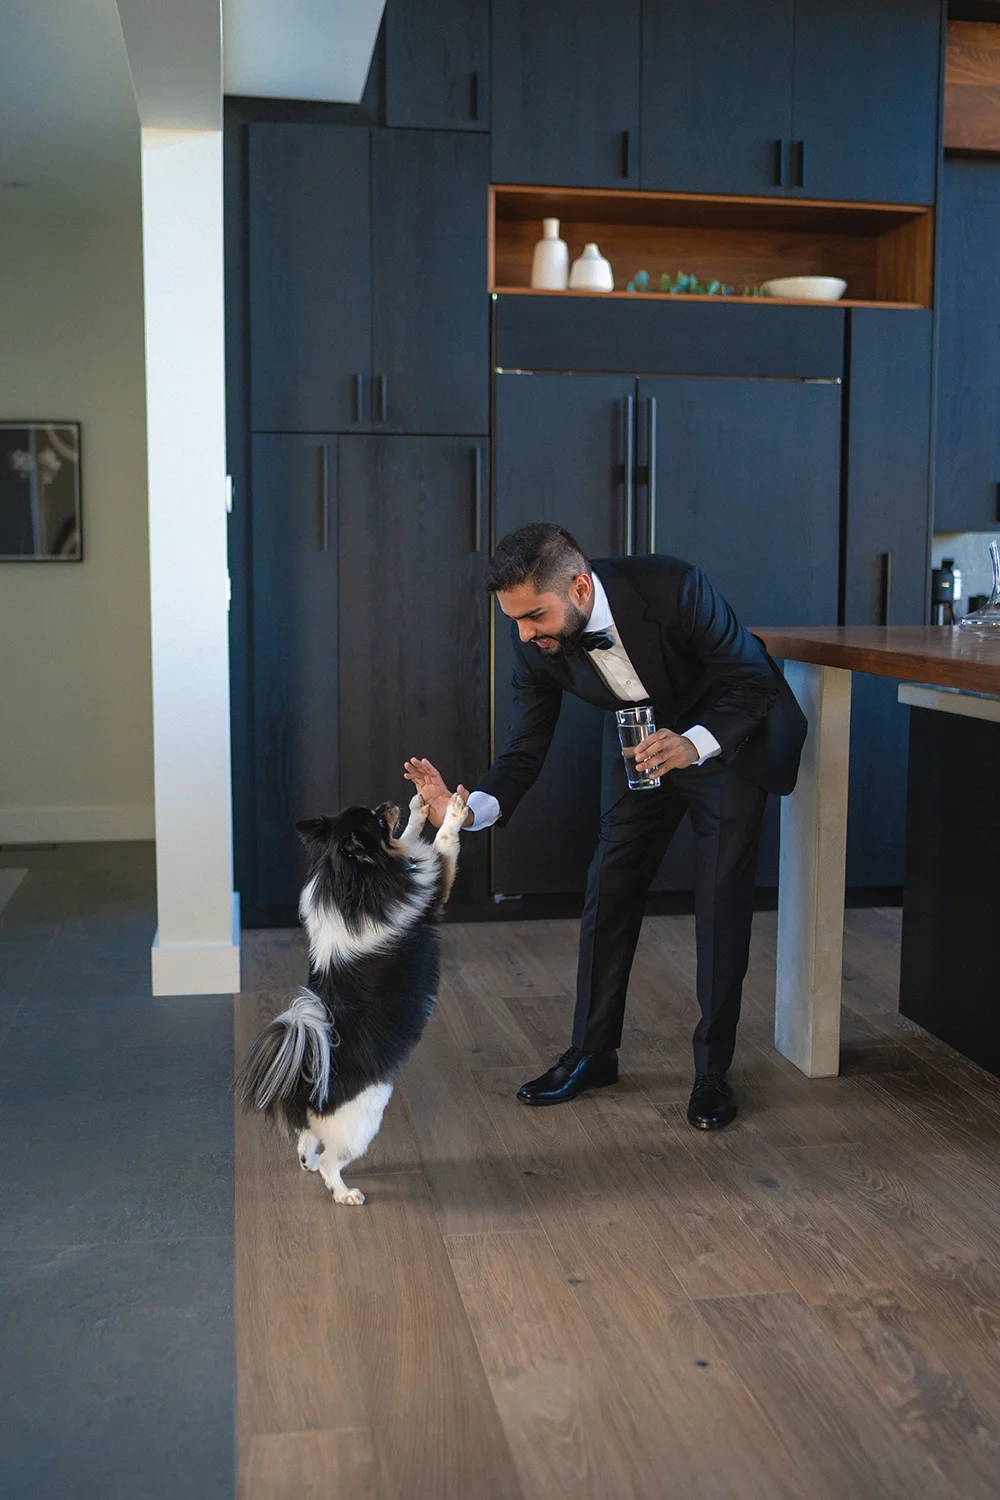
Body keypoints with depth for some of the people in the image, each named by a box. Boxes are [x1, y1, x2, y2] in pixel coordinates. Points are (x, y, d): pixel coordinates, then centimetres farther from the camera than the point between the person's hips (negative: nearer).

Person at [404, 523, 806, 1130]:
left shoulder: (675, 588, -36)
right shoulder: (536, 642, -22)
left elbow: (753, 680, -25)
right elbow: (524, 752, -16)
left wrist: (694, 744, -41)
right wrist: (467, 809, -35)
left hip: (732, 736, -4)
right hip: (641, 743, 4)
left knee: (722, 901, -7)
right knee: (610, 891, 4)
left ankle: (714, 1069, 8)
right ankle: (593, 1052, 20)